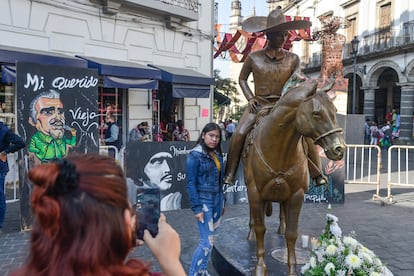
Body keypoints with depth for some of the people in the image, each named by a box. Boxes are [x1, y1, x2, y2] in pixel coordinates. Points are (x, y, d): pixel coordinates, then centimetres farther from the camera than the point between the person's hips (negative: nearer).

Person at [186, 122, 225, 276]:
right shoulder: (195, 155, -11)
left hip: (217, 200, 7)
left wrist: (222, 201, 13)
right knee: (207, 242, -7)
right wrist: (196, 208, -17)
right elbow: (191, 183, -13)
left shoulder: (217, 154, 9)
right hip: (204, 201, -7)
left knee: (208, 239, 13)